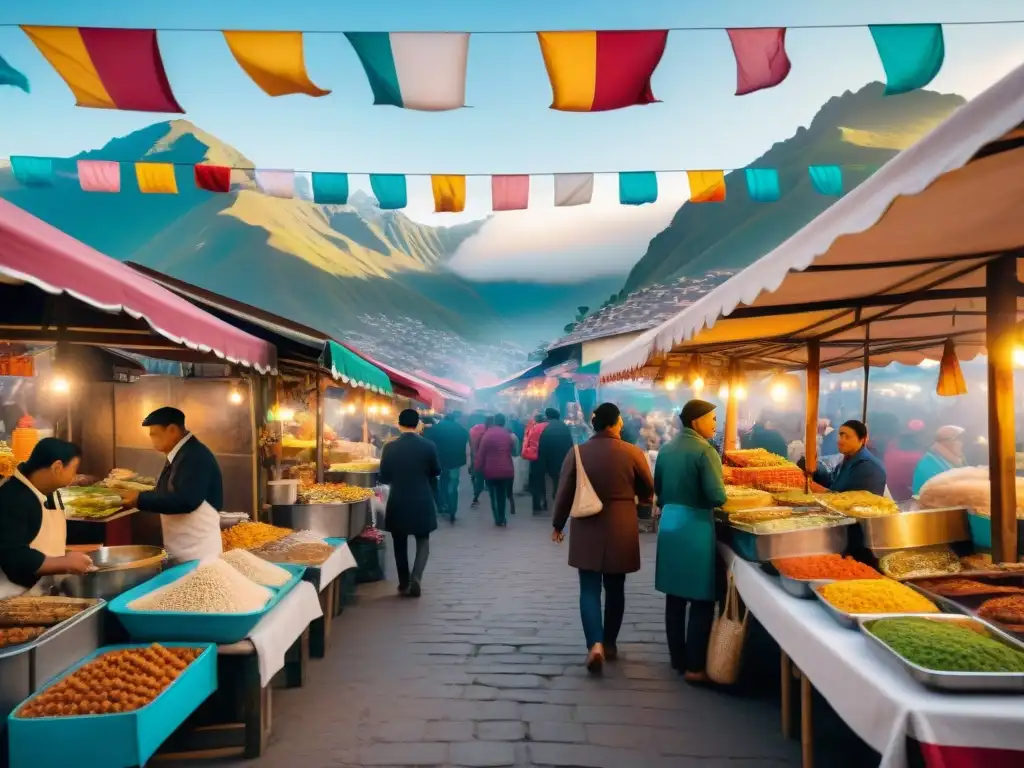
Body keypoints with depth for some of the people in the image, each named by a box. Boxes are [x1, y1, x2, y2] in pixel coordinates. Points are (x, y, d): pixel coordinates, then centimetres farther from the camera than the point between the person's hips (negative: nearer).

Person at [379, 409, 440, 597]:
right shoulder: (428, 446, -8)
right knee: (423, 542, 12)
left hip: (397, 503, 1)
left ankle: (404, 584, 19)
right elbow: (437, 471, 5)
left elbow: (384, 478, 0)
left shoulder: (390, 447, -7)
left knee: (400, 544, 14)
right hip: (422, 502, 0)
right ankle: (416, 577, -7)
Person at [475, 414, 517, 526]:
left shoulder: (487, 434, -7)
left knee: (494, 495, 7)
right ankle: (501, 519, 13)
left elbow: (481, 453, -8)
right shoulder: (508, 435, 4)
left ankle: (499, 519, 6)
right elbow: (513, 452, 14)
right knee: (502, 495, 11)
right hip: (506, 470, 3)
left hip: (491, 470, -3)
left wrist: (479, 468, 0)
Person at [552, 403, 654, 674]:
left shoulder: (577, 452, -5)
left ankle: (595, 644, -12)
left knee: (590, 588, 4)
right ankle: (610, 643, 25)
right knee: (615, 588, 14)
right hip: (621, 529, 0)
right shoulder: (633, 453, -8)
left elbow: (564, 493, -1)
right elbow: (648, 492, 5)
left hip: (587, 529, 0)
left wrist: (558, 525, 12)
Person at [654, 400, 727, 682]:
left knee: (675, 596, 15)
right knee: (701, 600, 3)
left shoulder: (667, 449, 7)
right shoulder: (704, 450, -15)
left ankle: (677, 659, 26)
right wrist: (701, 499, 2)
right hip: (694, 525, -7)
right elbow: (717, 497, -18)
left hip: (669, 522, 7)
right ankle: (694, 667, 8)